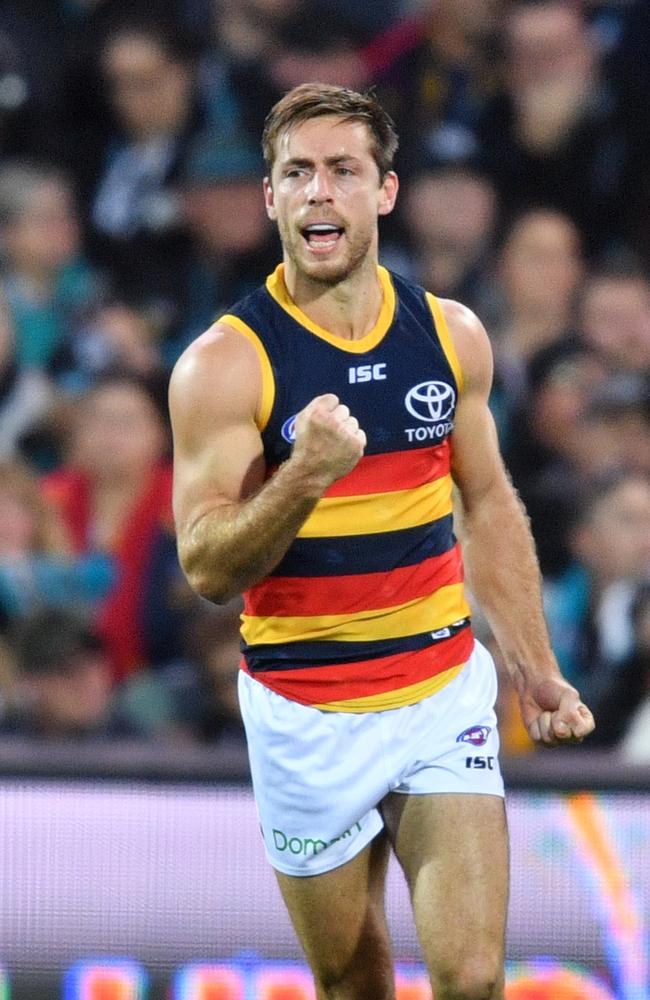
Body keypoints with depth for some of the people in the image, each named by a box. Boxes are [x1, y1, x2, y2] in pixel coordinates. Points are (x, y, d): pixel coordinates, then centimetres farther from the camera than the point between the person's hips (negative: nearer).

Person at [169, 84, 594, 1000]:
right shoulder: (224, 364, -11)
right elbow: (206, 566, -16)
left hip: (446, 693, 2)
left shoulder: (451, 335, 2)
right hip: (307, 715, -2)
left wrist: (535, 669, 14)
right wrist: (303, 479, -31)